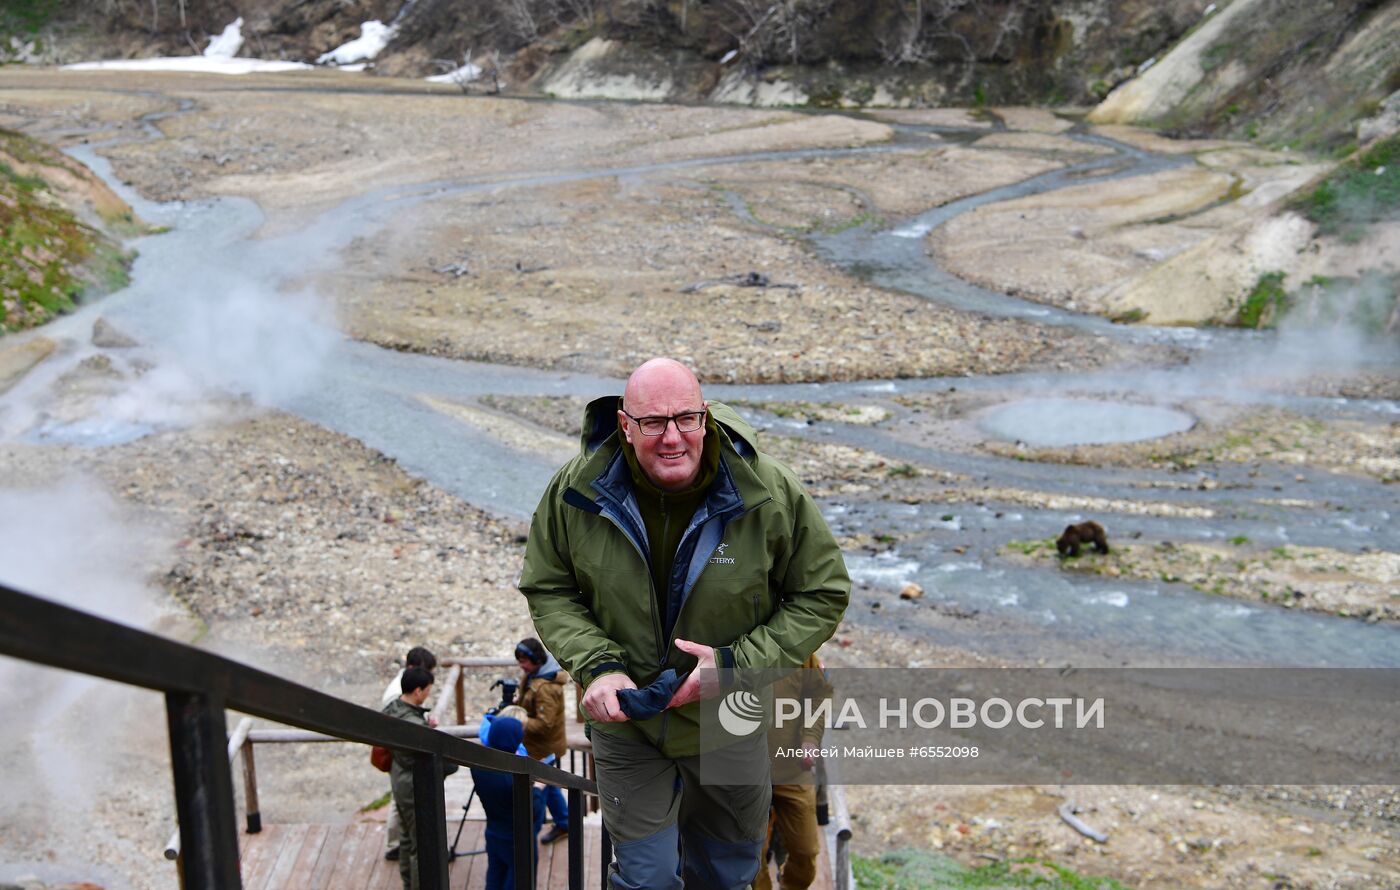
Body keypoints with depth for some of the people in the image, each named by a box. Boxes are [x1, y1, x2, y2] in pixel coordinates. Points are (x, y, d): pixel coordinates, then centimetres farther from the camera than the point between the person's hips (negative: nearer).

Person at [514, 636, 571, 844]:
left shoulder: (546, 687, -30)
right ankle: (563, 824, 39)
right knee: (548, 785, 23)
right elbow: (528, 705, 15)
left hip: (543, 748, -10)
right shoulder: (533, 675, 0)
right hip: (543, 746, 10)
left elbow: (544, 723, -30)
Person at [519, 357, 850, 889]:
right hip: (624, 722, 0)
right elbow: (547, 590, -3)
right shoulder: (576, 491, -15)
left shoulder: (771, 493, -20)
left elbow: (823, 595, -10)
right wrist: (596, 665, -20)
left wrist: (738, 663, -21)